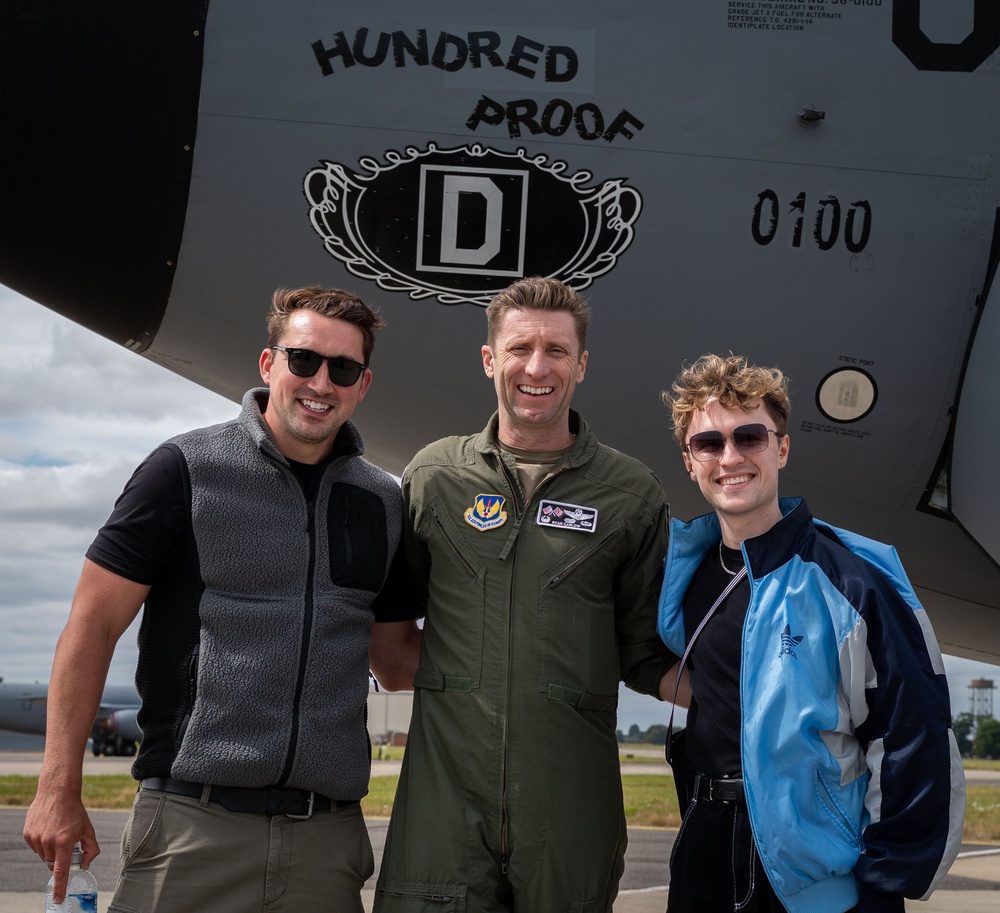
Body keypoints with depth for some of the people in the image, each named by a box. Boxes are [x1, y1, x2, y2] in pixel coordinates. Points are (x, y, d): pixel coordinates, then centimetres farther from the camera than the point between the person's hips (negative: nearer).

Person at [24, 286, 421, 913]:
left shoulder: (382, 502, 11)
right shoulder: (188, 469, -1)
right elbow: (94, 623, -2)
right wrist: (59, 789, -5)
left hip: (327, 837, 4)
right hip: (194, 825, -3)